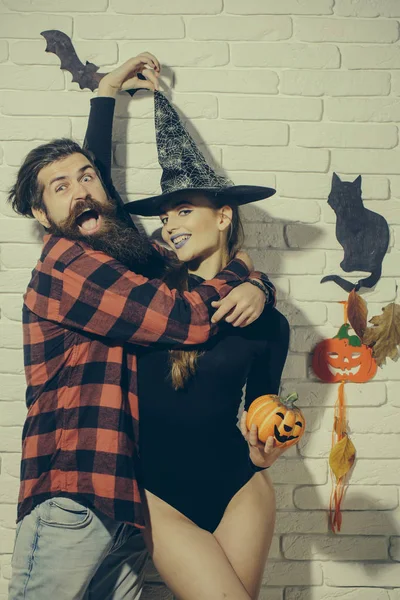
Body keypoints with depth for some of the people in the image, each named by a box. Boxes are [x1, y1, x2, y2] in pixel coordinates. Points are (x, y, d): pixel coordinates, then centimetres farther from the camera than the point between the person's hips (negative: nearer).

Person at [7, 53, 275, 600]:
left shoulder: (139, 260, 15)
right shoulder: (65, 265, -10)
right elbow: (189, 320, -15)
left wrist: (255, 287, 0)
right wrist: (239, 268, 2)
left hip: (128, 503, 7)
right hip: (72, 504, -7)